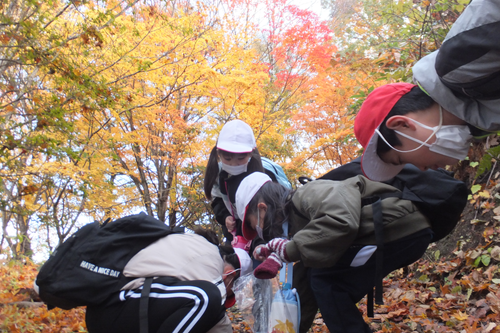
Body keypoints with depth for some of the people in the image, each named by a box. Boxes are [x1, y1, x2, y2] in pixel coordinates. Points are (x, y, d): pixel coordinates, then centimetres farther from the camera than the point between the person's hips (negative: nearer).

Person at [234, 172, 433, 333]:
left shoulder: (308, 195, -13)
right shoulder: (299, 222, 16)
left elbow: (342, 221, -34)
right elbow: (305, 282, 23)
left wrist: (288, 249, -22)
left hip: (404, 228, -10)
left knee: (324, 279, -7)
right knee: (317, 278, 12)